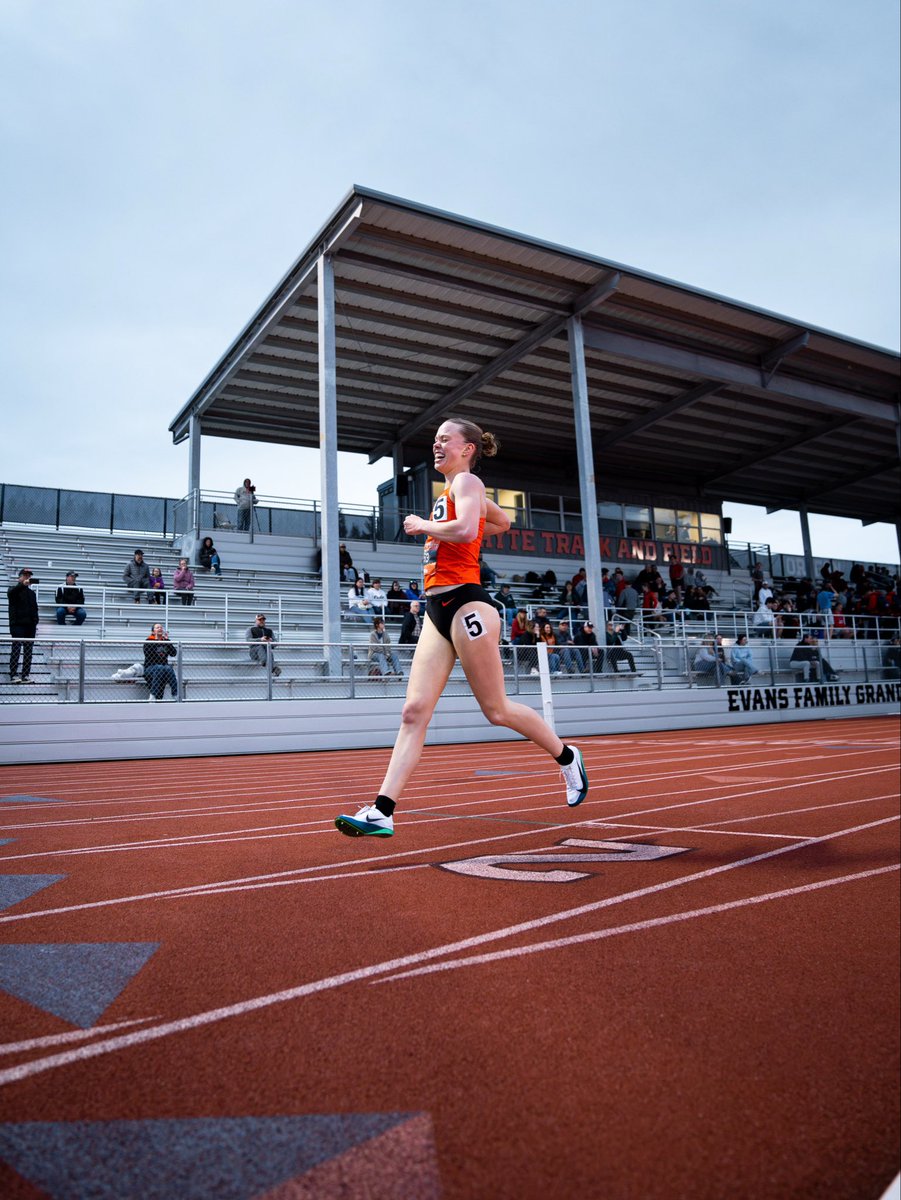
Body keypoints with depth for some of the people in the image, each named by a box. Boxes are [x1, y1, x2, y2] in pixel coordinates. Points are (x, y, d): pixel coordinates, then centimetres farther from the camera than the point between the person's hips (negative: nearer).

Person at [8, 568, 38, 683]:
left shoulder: (32, 593, 20)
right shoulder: (14, 589, 3)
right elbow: (11, 593, -22)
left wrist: (35, 623, 13)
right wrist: (23, 584, -37)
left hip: (30, 626, 6)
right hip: (18, 625, -5)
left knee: (28, 652, 4)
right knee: (16, 650, -7)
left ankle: (26, 675, 7)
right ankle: (13, 675, -6)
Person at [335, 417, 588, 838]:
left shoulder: (467, 481, -5)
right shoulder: (451, 491, 21)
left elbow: (466, 530, -26)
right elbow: (502, 522, 36)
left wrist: (423, 525, -10)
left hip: (464, 603, -9)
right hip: (437, 610, 9)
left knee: (495, 709, 2)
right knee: (414, 711, -1)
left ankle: (567, 758, 26)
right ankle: (382, 812, -4)